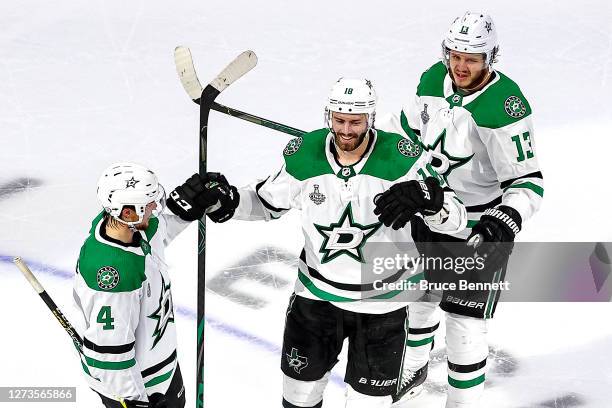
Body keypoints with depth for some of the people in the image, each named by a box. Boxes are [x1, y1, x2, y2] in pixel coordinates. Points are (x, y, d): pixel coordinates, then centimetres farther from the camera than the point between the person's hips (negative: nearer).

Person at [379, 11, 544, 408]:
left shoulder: (505, 106, -28)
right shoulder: (434, 79, -9)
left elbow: (527, 181, -25)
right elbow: (407, 125, 11)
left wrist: (504, 223, -39)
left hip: (478, 229, -7)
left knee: (464, 322, -5)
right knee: (418, 296, 25)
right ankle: (414, 370, 52)